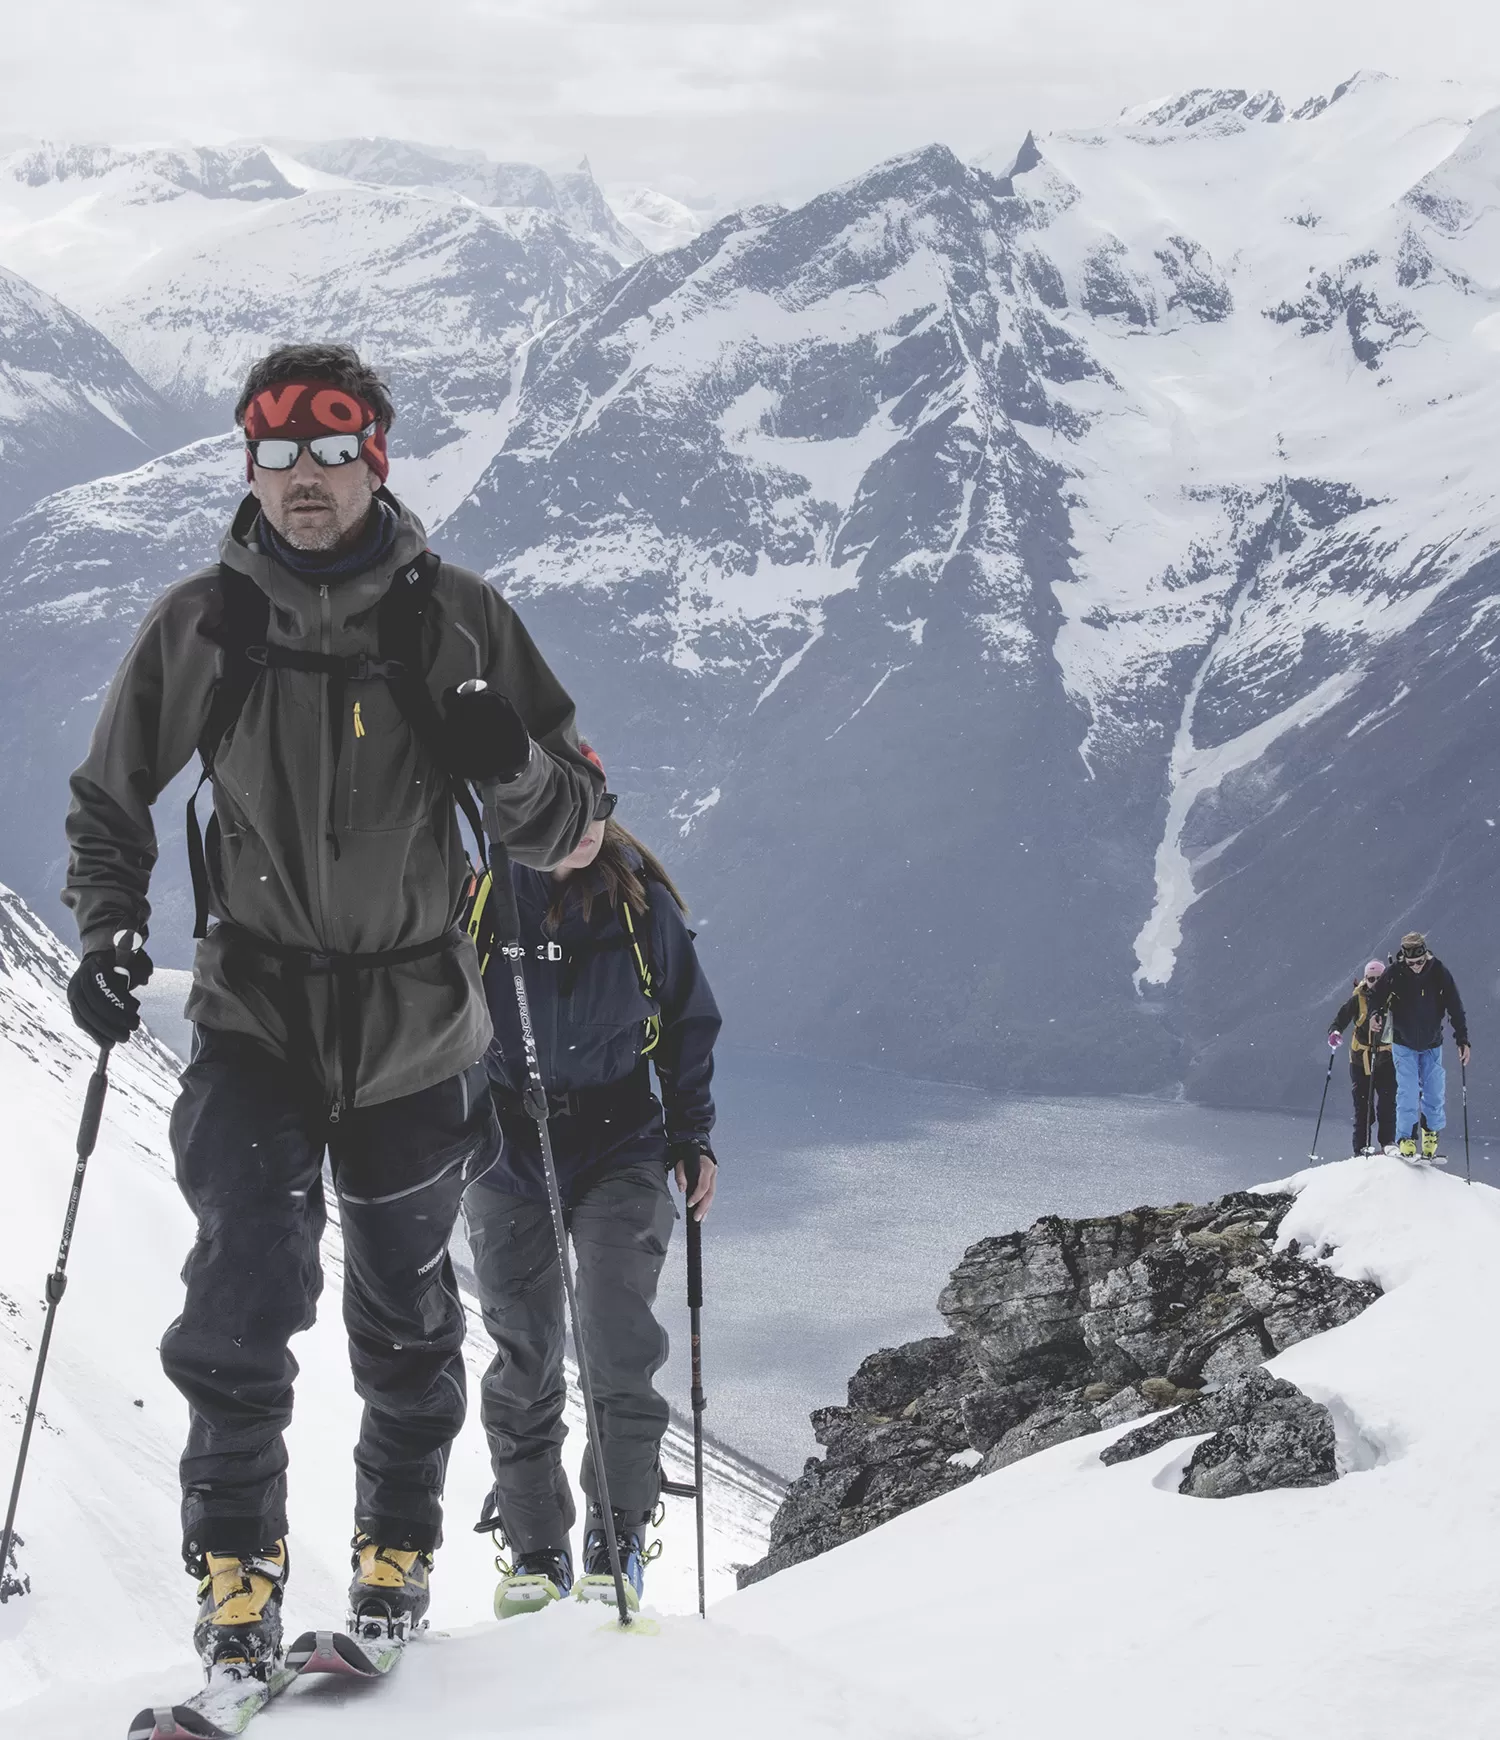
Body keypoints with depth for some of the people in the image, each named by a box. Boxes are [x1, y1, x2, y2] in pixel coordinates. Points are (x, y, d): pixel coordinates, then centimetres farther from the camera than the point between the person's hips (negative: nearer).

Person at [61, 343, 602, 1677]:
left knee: (406, 1316, 14)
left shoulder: (452, 616, -6)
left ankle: (398, 1549, 36)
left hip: (416, 1026, 1)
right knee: (246, 1291, -17)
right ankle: (235, 1567, -1)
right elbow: (110, 804, 10)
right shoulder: (201, 624, -4)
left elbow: (567, 830, -3)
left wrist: (510, 763, -24)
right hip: (256, 1013, -1)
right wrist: (110, 933, -6)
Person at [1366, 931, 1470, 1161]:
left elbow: (1455, 1009, -8)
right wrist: (1375, 1015, -21)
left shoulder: (1439, 974, -13)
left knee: (1435, 1093, 1)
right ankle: (1406, 1140, -3)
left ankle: (1430, 1138, 18)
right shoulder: (1393, 974, -15)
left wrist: (1462, 1040, -12)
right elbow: (1376, 996, 0)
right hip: (1404, 1045, -1)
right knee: (1408, 1092, -11)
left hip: (1432, 1045, 1)